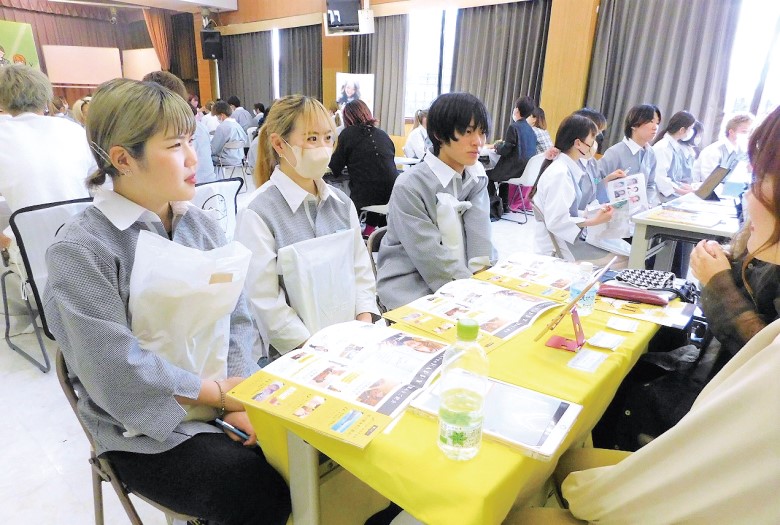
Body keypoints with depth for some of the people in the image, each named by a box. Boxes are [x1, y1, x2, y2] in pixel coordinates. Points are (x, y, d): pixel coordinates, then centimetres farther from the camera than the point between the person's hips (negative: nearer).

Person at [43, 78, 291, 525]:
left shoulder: (202, 225, 3)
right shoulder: (80, 250, -16)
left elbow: (237, 317, 1)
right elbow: (118, 372, -21)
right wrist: (222, 394, -15)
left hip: (222, 392, 6)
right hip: (147, 430, -5)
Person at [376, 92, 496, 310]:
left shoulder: (477, 179, 6)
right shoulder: (410, 186, -14)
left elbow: (480, 245, -8)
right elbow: (431, 258, -18)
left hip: (465, 279, 6)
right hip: (410, 289, -6)